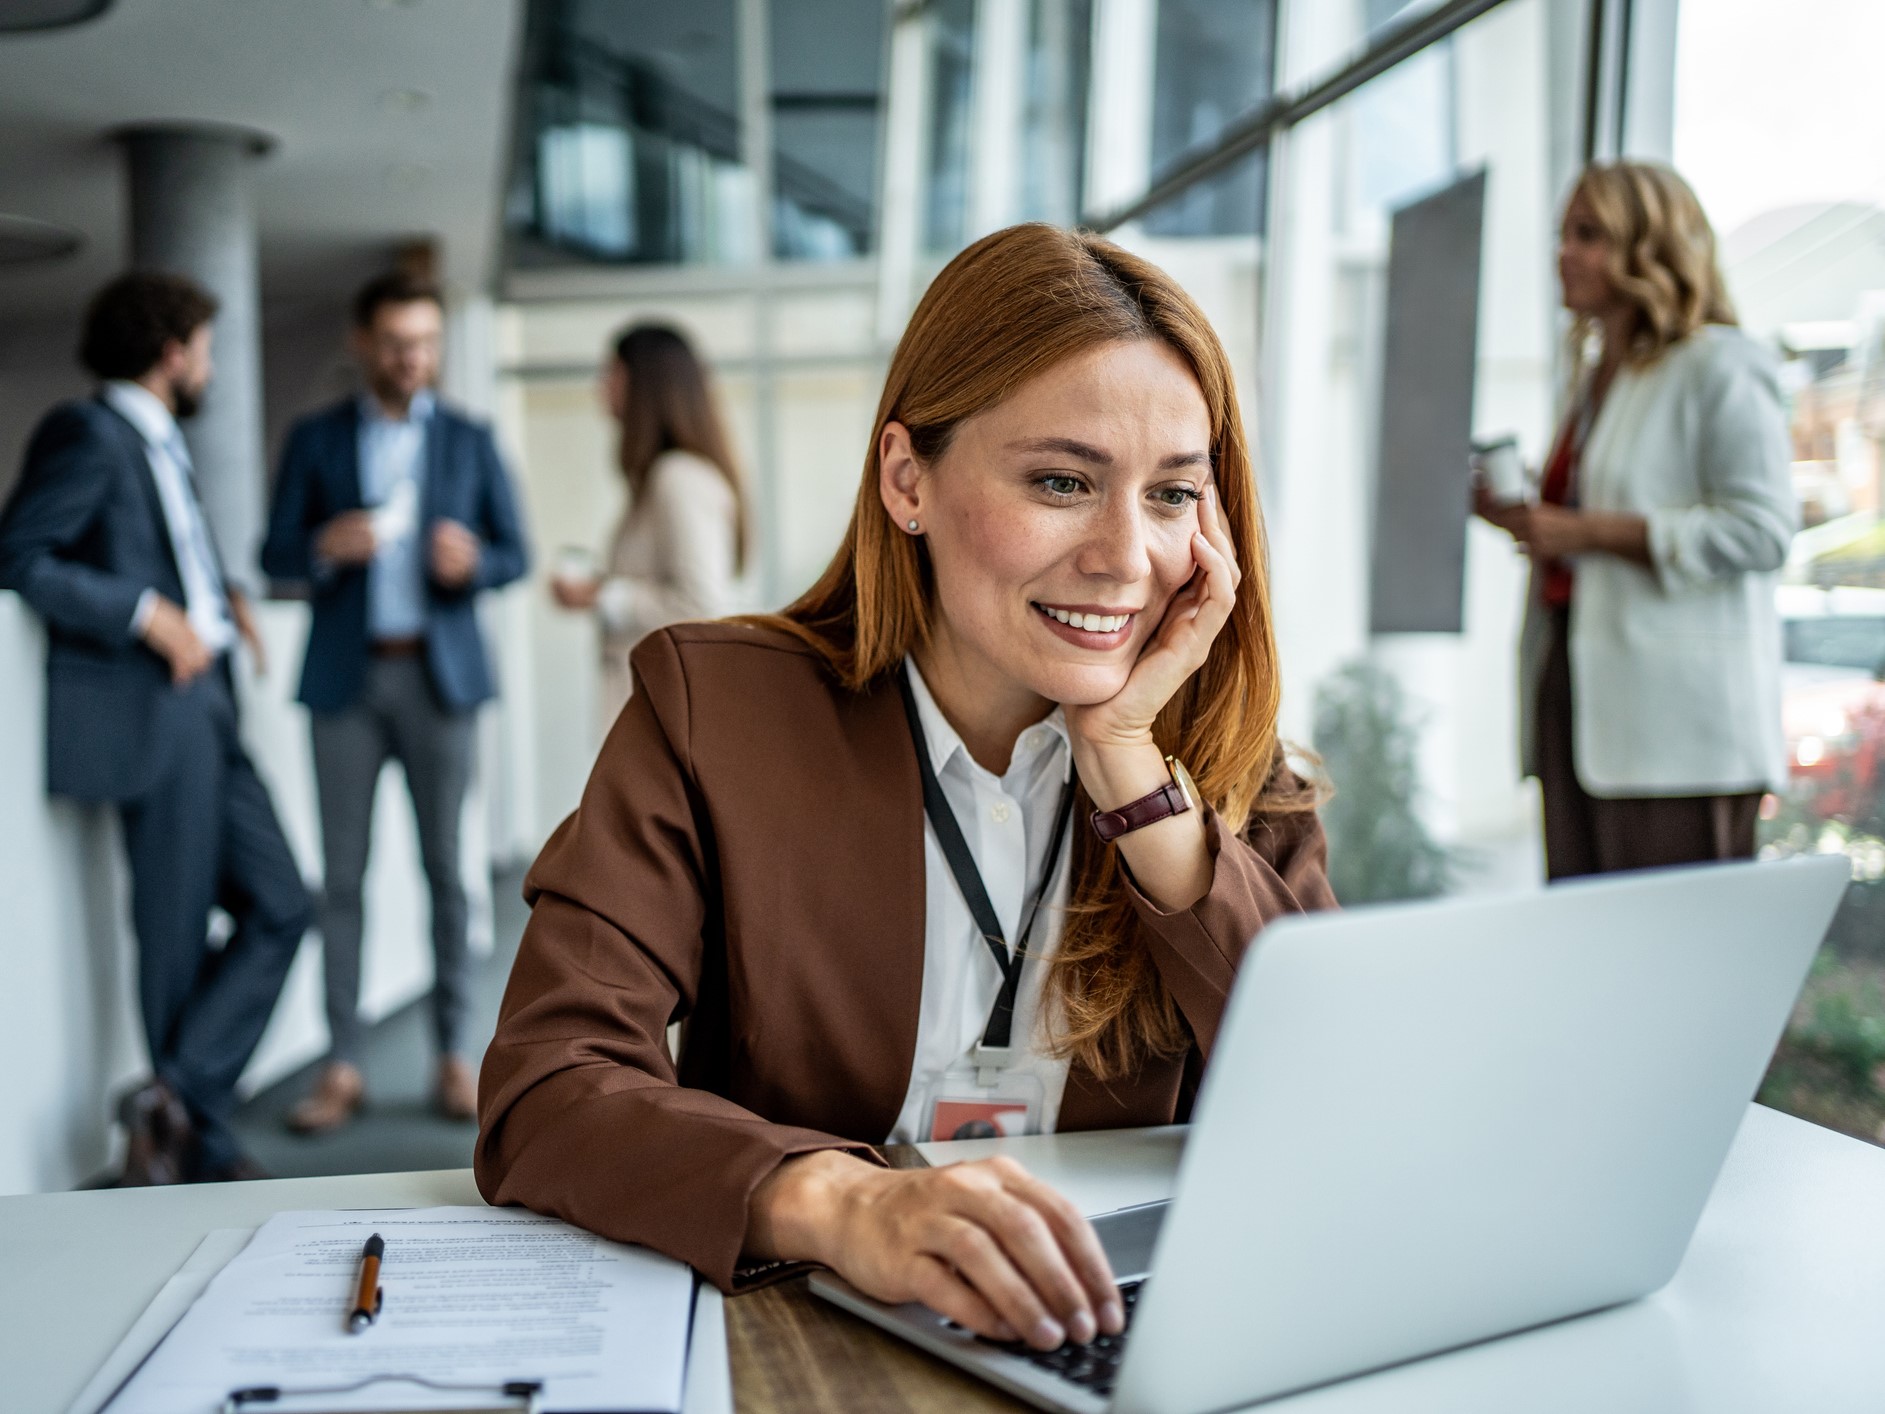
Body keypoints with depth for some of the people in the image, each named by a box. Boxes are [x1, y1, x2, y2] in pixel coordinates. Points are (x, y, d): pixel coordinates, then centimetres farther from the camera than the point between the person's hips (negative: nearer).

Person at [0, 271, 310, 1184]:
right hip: (150, 714, -9)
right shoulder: (88, 433, -6)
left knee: (280, 907, 5)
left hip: (206, 709, 9)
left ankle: (176, 1099, 8)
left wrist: (221, 597, 10)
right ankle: (201, 1142, 10)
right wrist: (147, 613, -18)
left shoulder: (160, 442, 20)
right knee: (179, 933, -1)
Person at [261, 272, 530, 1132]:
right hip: (346, 677, 0)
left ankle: (454, 1056, 9)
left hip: (439, 674, 0)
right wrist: (327, 545, -16)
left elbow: (514, 555, 7)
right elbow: (274, 555, 5)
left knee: (446, 868, 1)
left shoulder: (470, 440, 10)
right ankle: (342, 1066, 7)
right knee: (341, 873, 1)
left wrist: (471, 560, -15)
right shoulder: (315, 440, 9)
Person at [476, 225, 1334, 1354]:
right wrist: (847, 1205, -34)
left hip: (1121, 1350, 1)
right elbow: (542, 1095, -16)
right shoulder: (714, 709, -6)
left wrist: (1129, 759, -13)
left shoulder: (1225, 761, 1)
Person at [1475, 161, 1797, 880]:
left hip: (1677, 719, -8)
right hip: (1576, 690, 8)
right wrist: (1508, 514, 10)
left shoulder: (1720, 369, -6)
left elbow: (1761, 529, -16)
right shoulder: (1597, 374, 21)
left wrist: (1586, 531, -18)